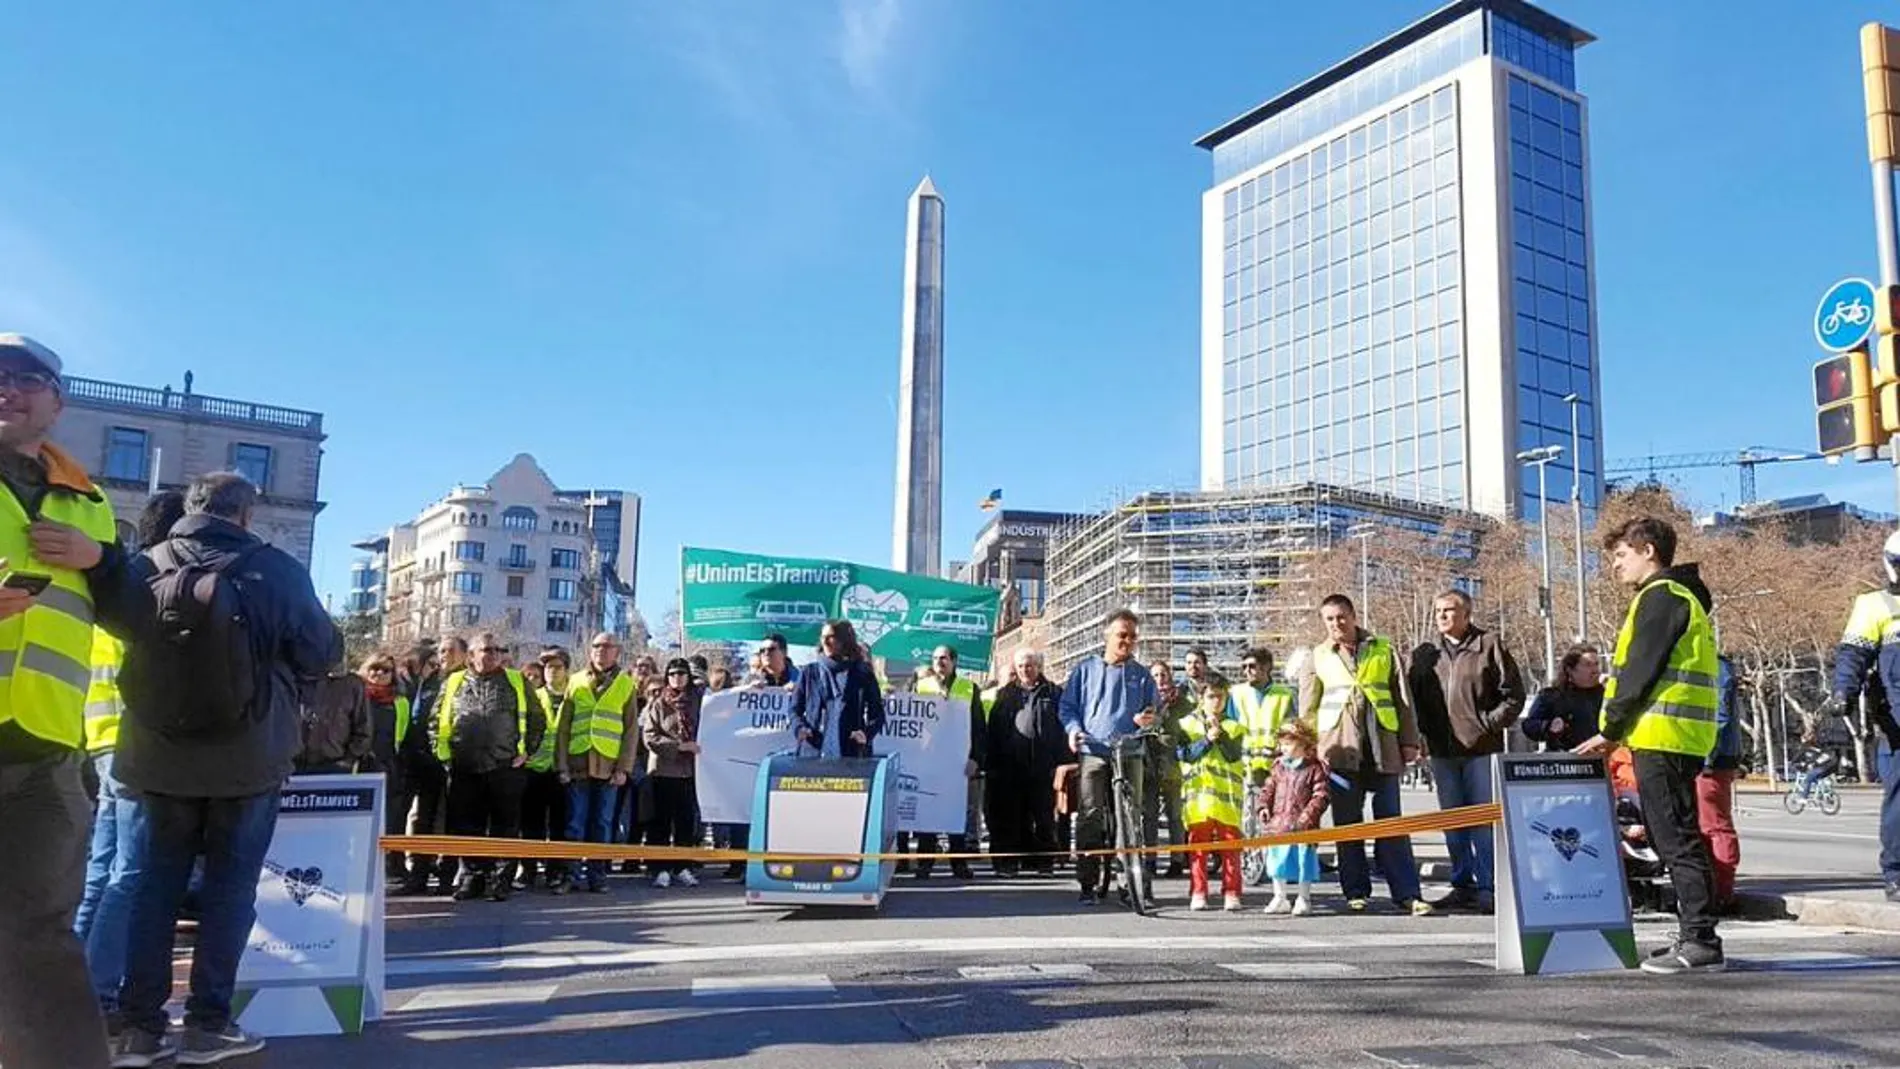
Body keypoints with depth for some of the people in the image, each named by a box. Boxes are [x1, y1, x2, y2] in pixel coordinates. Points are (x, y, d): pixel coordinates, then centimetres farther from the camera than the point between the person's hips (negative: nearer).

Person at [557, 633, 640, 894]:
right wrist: (562, 765, -2)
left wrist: (624, 768, -5)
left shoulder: (626, 684, 7)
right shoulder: (576, 681, 9)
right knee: (575, 823, 3)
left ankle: (597, 875, 12)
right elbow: (563, 726, 6)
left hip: (609, 765, 0)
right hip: (578, 763, 1)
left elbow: (631, 729, 3)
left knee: (603, 824, 6)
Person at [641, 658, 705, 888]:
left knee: (687, 821, 4)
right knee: (661, 822, 0)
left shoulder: (697, 700, 9)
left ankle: (682, 868, 13)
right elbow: (650, 738, -5)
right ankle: (661, 869, 6)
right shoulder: (658, 703, 2)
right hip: (663, 769, -2)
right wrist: (680, 745, -12)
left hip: (689, 770, 2)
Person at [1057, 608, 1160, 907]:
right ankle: (1088, 885, -7)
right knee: (1090, 817, -9)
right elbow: (1066, 707, 13)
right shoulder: (1086, 669, 11)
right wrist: (1074, 729, -6)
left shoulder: (1141, 675, 15)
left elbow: (1156, 711, 20)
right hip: (1092, 753, -2)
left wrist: (1149, 719, -4)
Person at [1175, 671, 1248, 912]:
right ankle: (1198, 893, 5)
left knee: (1230, 845, -1)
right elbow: (1187, 755, -3)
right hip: (1198, 793, -1)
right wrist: (1208, 739, -12)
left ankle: (1231, 894, 5)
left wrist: (1220, 733, -13)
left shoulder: (1234, 727, 13)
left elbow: (1234, 755, -2)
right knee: (1198, 844, -1)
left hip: (1227, 794, 1)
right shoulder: (1187, 724, 10)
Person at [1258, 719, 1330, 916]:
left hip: (1303, 826, -5)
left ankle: (1304, 900, 18)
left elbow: (1320, 795, -9)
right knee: (1277, 860, 11)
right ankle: (1280, 898, 25)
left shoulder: (1314, 768, -6)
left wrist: (1309, 813, -20)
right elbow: (1268, 789, 15)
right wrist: (1264, 806, 0)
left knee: (1303, 861, 3)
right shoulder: (1279, 767, 10)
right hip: (1279, 824, 5)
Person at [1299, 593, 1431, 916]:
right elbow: (1308, 709, 9)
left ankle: (1407, 893, 2)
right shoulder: (1317, 657, 11)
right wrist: (1313, 745, -2)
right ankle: (1356, 892, 12)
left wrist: (1409, 741, 5)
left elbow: (1402, 698, 10)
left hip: (1382, 748, 0)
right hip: (1340, 750, 0)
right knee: (1347, 824, 4)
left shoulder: (1382, 650, 11)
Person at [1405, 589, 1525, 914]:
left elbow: (1514, 694, 1)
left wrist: (1490, 723, -7)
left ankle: (1487, 887, 2)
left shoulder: (1489, 646, 1)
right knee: (1453, 823, 9)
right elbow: (1412, 699, 16)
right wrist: (1425, 730, 3)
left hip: (1482, 749, -4)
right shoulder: (1424, 655, 11)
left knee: (1484, 820, -3)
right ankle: (1462, 885, 16)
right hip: (1442, 751, 4)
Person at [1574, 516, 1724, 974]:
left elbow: (1640, 672, -16)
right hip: (1676, 739, 10)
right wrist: (1618, 731, 16)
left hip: (1662, 737, -10)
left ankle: (1700, 942, -5)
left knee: (1677, 838, -8)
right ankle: (1695, 938, 18)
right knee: (1675, 838, 13)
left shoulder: (1660, 596, -10)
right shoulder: (1679, 595, 23)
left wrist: (1610, 730, -10)